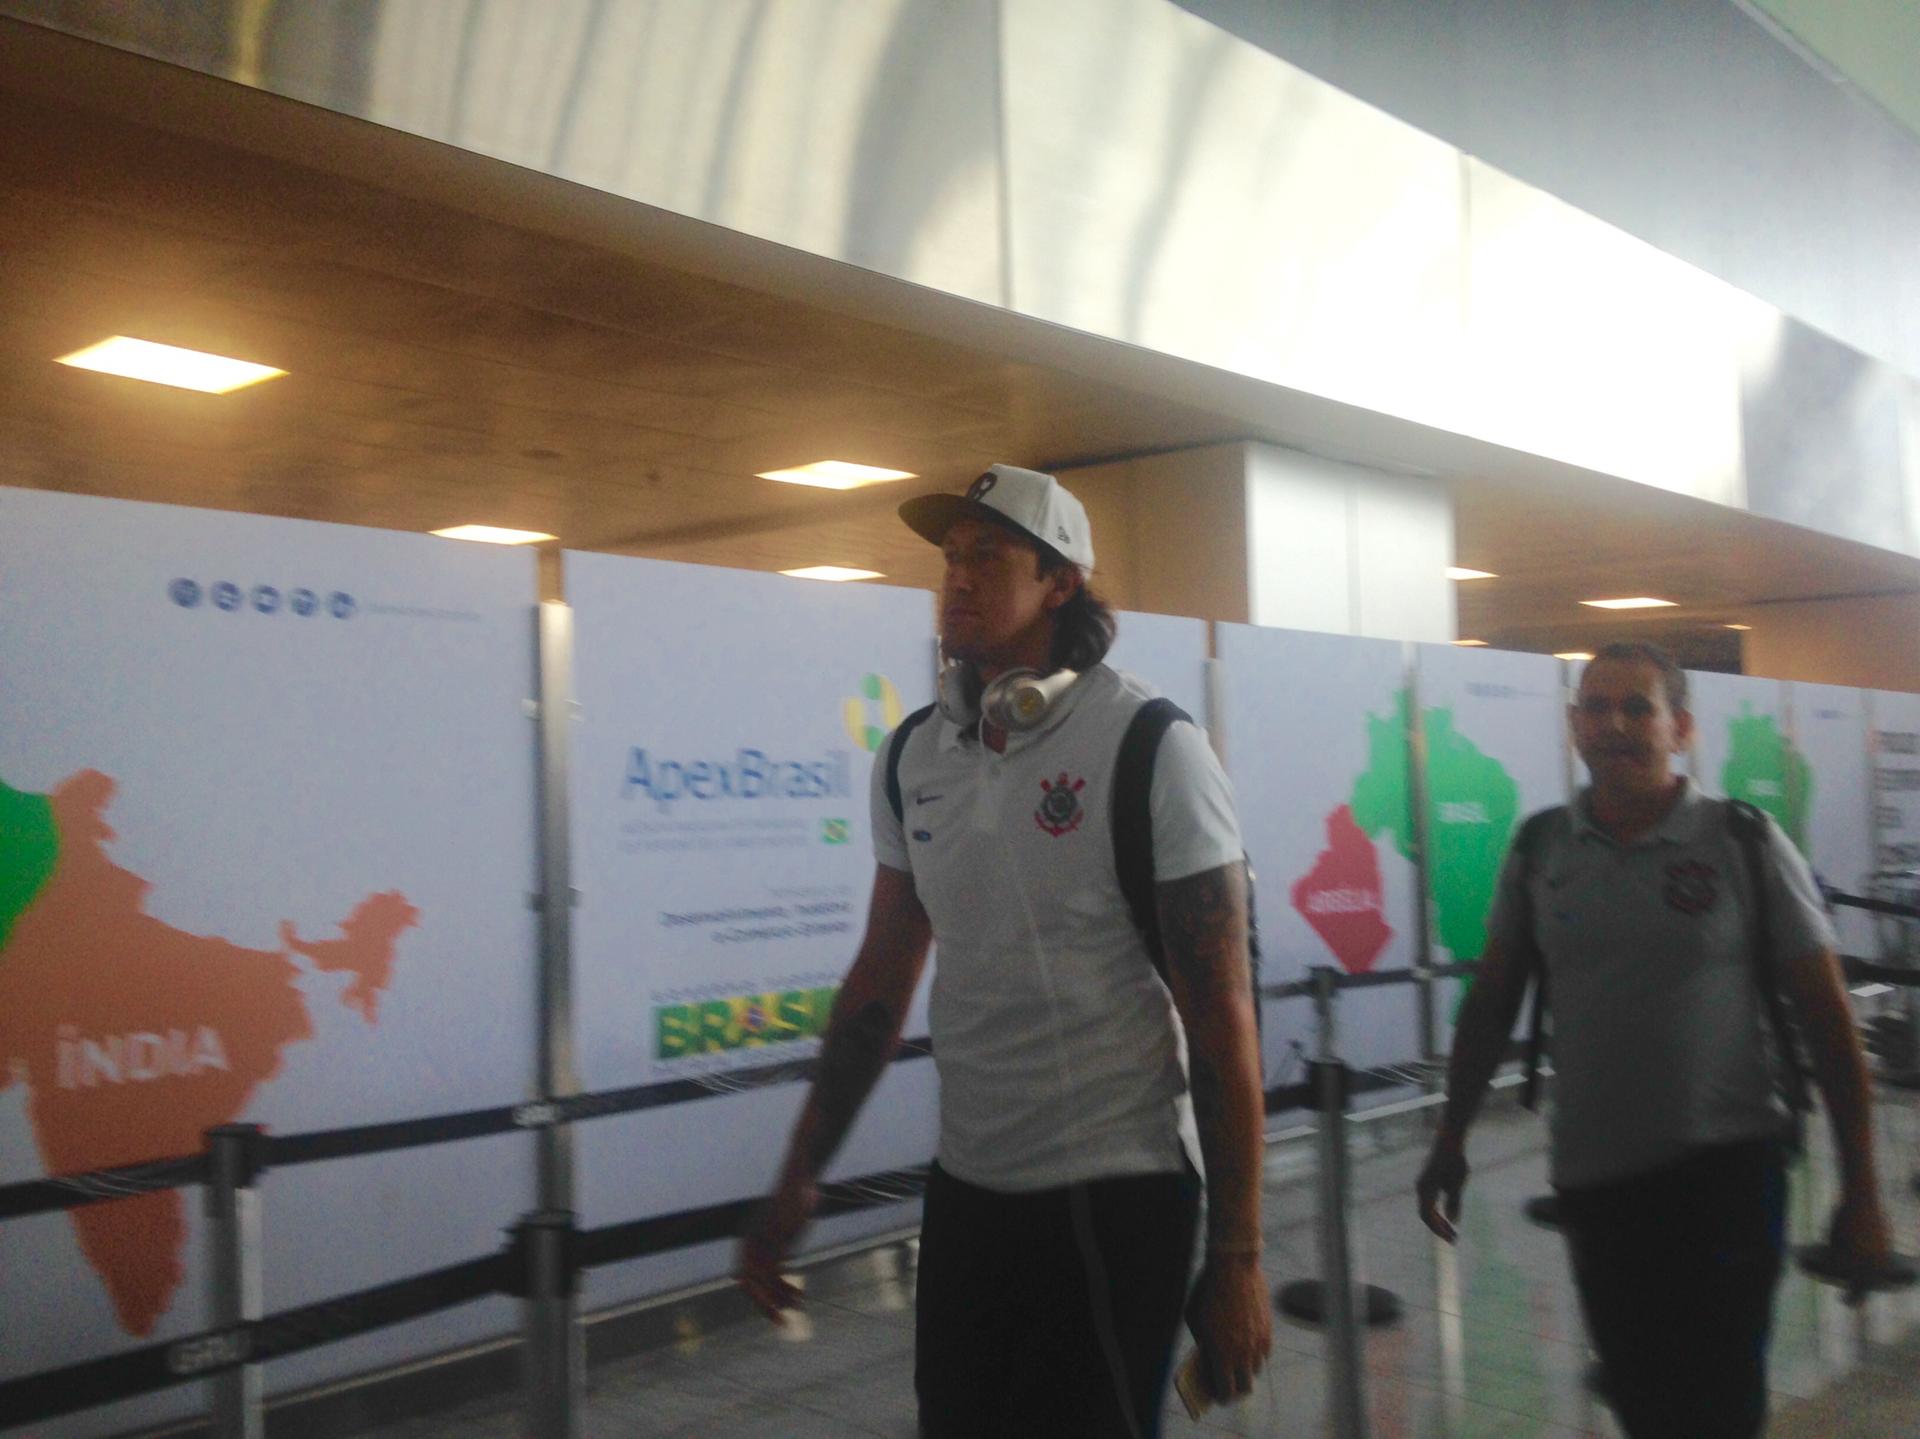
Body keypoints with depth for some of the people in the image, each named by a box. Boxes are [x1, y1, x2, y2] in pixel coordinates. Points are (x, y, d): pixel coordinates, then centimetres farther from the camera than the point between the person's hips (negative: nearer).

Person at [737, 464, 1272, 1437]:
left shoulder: (1148, 747, -12)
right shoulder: (918, 755, 4)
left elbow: (1221, 1012, -12)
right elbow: (881, 981, 10)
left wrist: (1236, 1256, -12)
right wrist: (797, 1183, 10)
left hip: (1112, 1201, -5)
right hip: (963, 1191, 6)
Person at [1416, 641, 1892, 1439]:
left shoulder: (1745, 844, -7)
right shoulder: (1538, 851, 1)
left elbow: (1824, 1015, -4)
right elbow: (1492, 1002, 9)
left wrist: (1860, 1187, -5)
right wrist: (1450, 1142, 9)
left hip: (1725, 1168, -3)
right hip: (1590, 1177, 3)